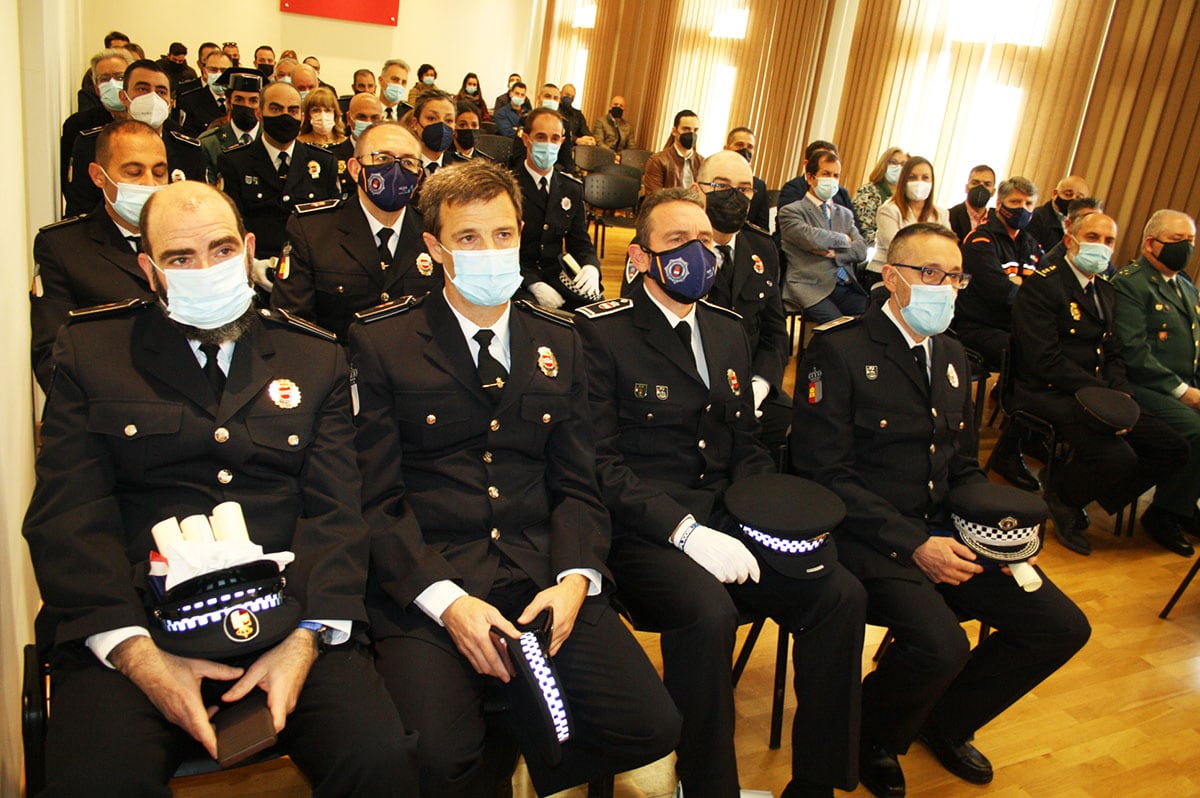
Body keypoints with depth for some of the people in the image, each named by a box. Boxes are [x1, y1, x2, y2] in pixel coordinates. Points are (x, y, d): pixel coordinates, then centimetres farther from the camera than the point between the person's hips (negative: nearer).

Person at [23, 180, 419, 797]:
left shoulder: (315, 359, 13)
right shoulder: (91, 352, 11)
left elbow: (336, 515, 5)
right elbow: (67, 521, 1)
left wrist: (305, 641, -11)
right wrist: (139, 656, -12)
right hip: (136, 625, 0)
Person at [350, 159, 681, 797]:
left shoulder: (558, 343, 13)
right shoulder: (380, 342, 2)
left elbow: (575, 485, 11)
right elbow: (376, 497, -3)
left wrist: (574, 580, -8)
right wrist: (445, 600, -17)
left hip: (541, 573, 4)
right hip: (426, 581, -3)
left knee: (651, 728, -13)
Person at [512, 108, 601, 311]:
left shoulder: (572, 188, 11)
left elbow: (580, 242, 11)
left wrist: (591, 267, -14)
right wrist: (534, 284, -24)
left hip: (557, 277, 5)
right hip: (518, 280, -5)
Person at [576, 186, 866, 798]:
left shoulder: (729, 332, 16)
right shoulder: (602, 332, -5)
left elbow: (745, 448, 17)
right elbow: (600, 463, -12)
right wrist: (684, 530, -22)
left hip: (722, 519, 6)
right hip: (639, 533, -6)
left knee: (841, 593, -13)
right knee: (707, 612, -33)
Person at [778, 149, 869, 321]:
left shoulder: (845, 214, 25)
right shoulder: (790, 211, 6)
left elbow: (861, 251, 12)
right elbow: (810, 238, -13)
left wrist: (833, 252, -5)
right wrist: (843, 239, 3)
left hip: (846, 288, 5)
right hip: (810, 288, -5)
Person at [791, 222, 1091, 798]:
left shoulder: (952, 358, 14)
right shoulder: (839, 350, -11)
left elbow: (963, 467, 20)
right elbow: (825, 474, -16)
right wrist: (914, 545, -21)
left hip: (942, 533, 8)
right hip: (868, 539, -8)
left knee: (1062, 627, -1)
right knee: (940, 647, -28)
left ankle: (945, 722, 23)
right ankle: (871, 738, 7)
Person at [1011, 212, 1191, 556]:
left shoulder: (1105, 292, 18)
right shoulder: (1042, 284, -11)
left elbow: (1113, 355, 18)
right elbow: (1045, 359, -19)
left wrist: (1121, 393, -4)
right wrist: (1105, 393, -18)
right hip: (1048, 394, -8)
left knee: (1173, 448, -2)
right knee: (1118, 457, -27)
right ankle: (1060, 498, 4)